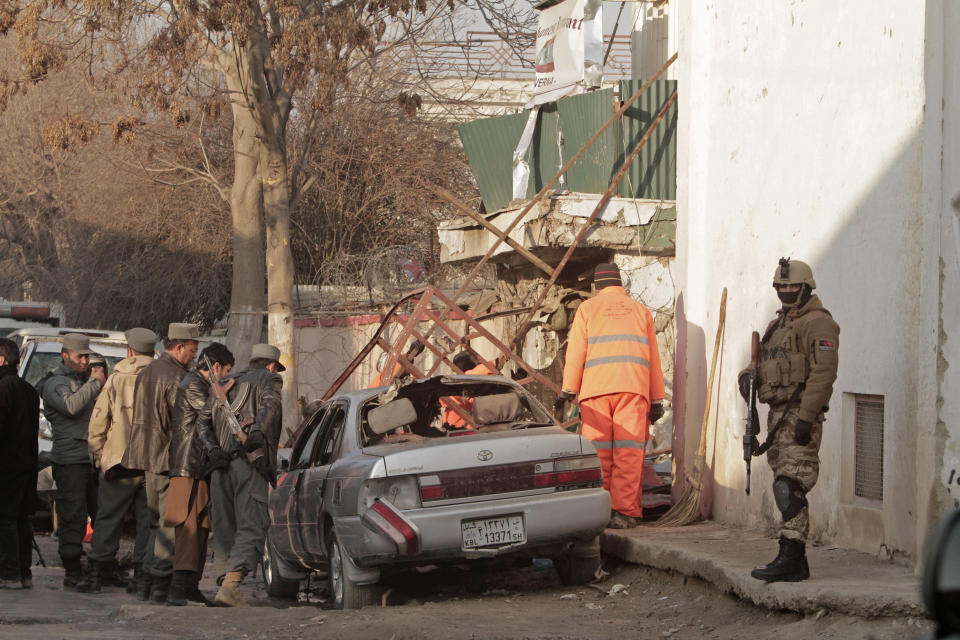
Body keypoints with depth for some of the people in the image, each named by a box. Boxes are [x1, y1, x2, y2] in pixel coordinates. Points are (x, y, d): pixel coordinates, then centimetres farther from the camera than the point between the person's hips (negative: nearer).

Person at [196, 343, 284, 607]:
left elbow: (203, 419, 12)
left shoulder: (227, 384, 26)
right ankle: (230, 586, -26)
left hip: (221, 463, 5)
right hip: (249, 460, -5)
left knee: (224, 528, 12)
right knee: (252, 526, -10)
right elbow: (269, 401, -14)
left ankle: (225, 581, 7)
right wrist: (258, 431, -29)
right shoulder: (269, 379, 10)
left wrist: (213, 449, 0)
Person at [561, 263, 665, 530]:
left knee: (599, 452, 2)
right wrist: (657, 400, 18)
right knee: (629, 452, -3)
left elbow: (576, 351, 3)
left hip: (596, 388, -1)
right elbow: (653, 358, 17)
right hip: (634, 387, 1)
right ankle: (625, 512, -10)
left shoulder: (588, 308, 12)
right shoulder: (640, 310, 19)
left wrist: (569, 390, 3)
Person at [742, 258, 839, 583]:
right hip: (778, 415, 10)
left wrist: (806, 416, -23)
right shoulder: (778, 324, 22)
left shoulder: (817, 323, -8)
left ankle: (789, 557, -19)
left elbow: (823, 371, -17)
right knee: (785, 488, 10)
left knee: (790, 488, -16)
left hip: (800, 414, -10)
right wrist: (748, 376, 2)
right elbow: (763, 363, 27)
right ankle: (797, 564, 13)